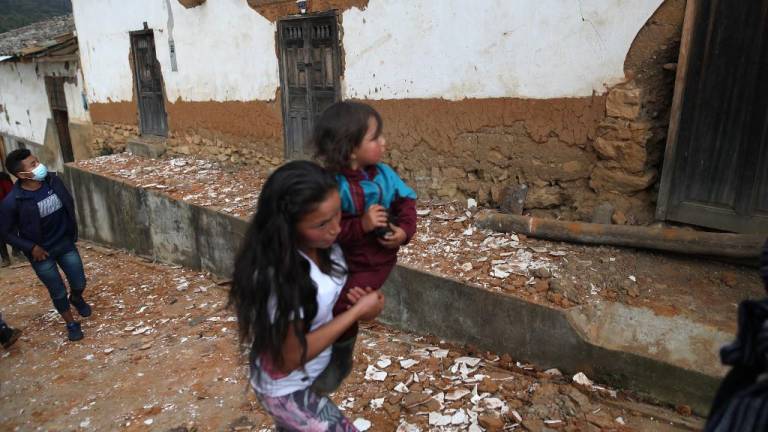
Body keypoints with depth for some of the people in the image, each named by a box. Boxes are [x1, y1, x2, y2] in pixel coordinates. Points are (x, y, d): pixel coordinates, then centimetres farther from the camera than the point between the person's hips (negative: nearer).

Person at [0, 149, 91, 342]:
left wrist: (72, 230, 7)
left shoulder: (53, 180, -13)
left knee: (79, 284, 15)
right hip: (41, 252, -3)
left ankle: (76, 299, 51)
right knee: (59, 292, 10)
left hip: (66, 243, 4)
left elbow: (68, 203, 6)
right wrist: (31, 248, -15)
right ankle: (71, 323, 35)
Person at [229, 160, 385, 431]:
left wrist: (349, 297, -16)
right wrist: (357, 311, -26)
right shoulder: (277, 277, -38)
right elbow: (290, 356, -28)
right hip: (287, 387, -7)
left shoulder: (323, 245, -17)